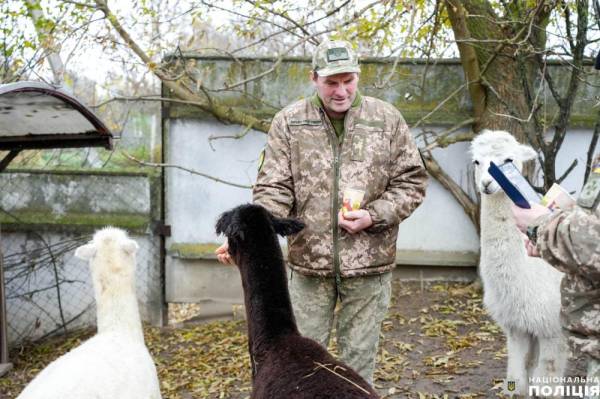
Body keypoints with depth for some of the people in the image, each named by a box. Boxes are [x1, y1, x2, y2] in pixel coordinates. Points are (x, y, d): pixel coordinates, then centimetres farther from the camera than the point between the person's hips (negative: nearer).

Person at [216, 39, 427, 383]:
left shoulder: (387, 119, 1)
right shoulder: (289, 122, 0)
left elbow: (412, 181, 4)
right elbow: (274, 189, -4)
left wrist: (373, 216, -11)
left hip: (369, 263, 0)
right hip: (308, 262, 0)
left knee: (359, 358, 12)